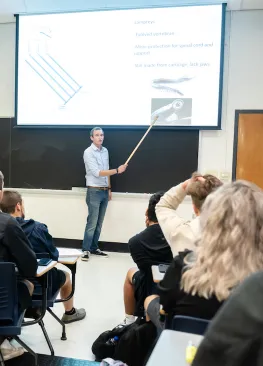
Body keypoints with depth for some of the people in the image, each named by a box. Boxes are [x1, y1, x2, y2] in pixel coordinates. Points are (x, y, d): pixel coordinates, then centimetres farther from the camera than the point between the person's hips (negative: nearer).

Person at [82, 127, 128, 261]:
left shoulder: (105, 151, 11)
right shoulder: (88, 152, -10)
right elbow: (97, 173, -18)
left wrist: (109, 188, 14)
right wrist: (117, 170, -21)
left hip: (104, 191, 6)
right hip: (94, 191, -6)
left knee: (99, 223, 10)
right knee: (92, 222, -6)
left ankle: (94, 248, 18)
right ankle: (86, 250, 3)